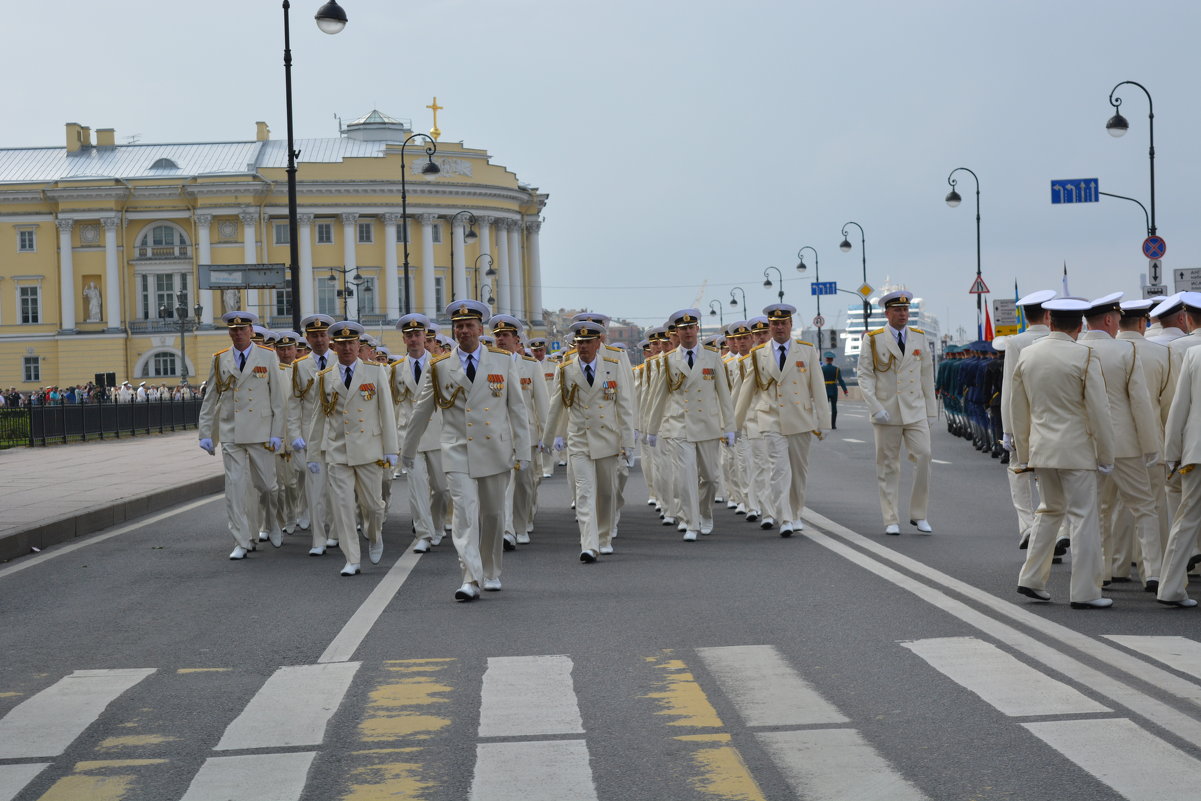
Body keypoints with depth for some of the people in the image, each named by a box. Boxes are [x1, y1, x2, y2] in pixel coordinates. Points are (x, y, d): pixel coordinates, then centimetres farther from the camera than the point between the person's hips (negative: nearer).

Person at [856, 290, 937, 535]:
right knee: (888, 466, 2)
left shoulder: (919, 338, 11)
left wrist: (930, 409, 11)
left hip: (915, 411, 2)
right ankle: (891, 520, 9)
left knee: (923, 457, -10)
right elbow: (865, 376, -2)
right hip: (886, 413, -2)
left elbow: (927, 375, 14)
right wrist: (875, 408, -13)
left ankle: (918, 514, 3)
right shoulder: (873, 340, 1)